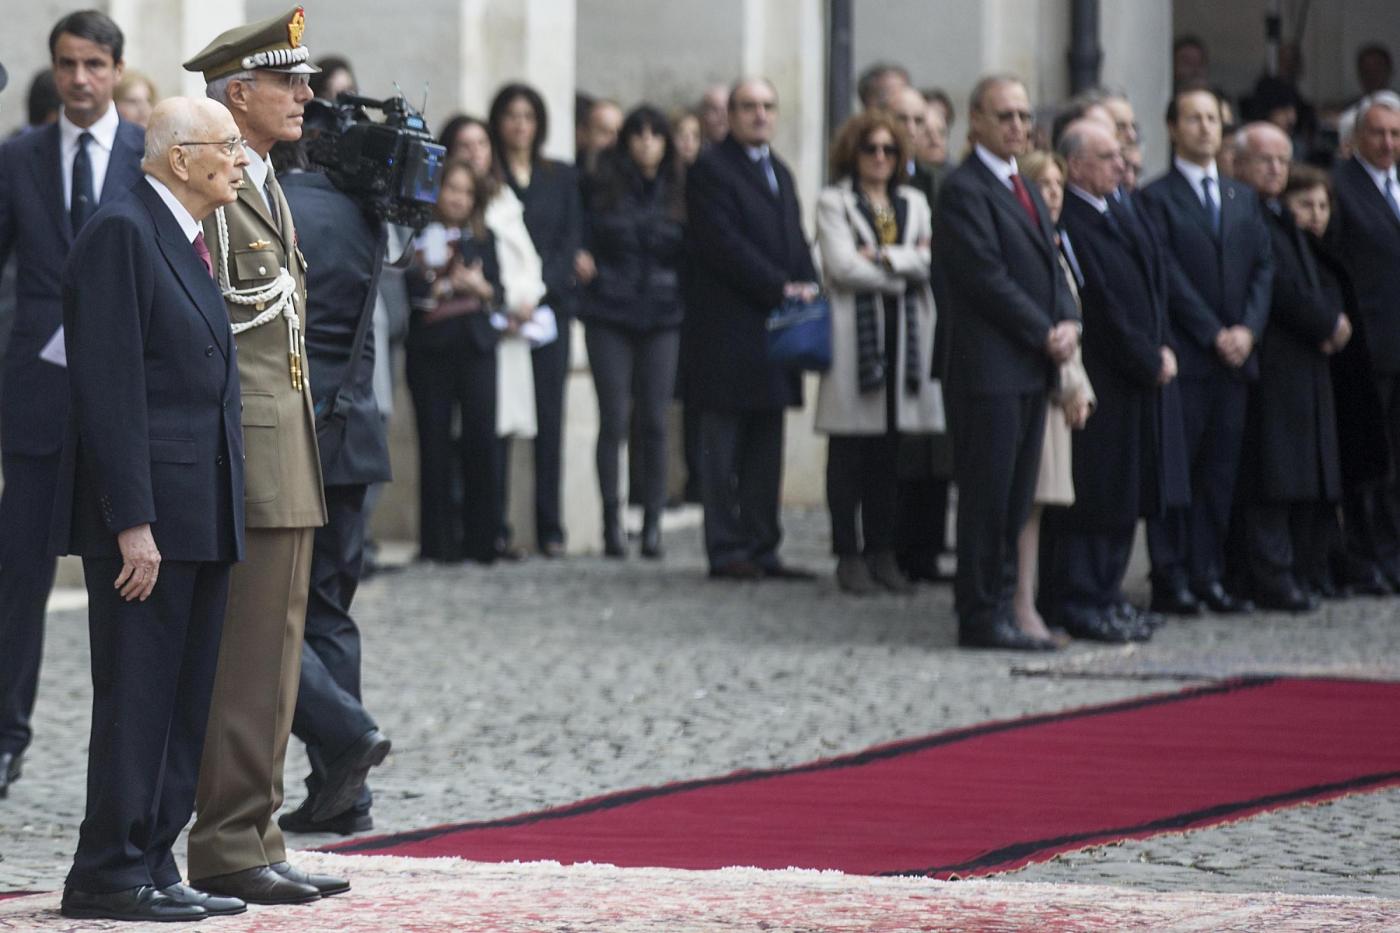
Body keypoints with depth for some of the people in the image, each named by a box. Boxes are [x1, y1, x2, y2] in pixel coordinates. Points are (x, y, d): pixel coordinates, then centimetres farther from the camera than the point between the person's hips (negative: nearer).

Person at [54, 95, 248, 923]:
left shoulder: (192, 244, 18)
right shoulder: (122, 234, -11)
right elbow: (110, 385, -17)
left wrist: (225, 513, 16)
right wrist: (133, 524, -21)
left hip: (203, 513, 9)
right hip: (147, 511, -9)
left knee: (186, 701, 10)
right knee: (137, 694, -6)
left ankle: (154, 864, 15)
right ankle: (109, 876, 0)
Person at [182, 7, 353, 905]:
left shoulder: (269, 189, 18)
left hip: (288, 464, 10)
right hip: (242, 462, -10)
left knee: (271, 658, 11)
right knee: (245, 660, -7)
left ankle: (253, 842, 16)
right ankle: (228, 849, -3)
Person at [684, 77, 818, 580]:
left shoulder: (779, 171, 20)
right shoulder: (711, 169, -7)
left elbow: (795, 241, 19)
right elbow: (723, 245, -15)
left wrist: (807, 284, 0)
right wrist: (782, 288, -16)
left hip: (773, 328, 8)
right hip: (729, 328, -8)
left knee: (765, 448, 9)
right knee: (724, 447, -3)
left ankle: (762, 548, 12)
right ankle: (726, 551, 0)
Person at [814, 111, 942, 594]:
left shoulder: (913, 203, 17)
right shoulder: (834, 201, 4)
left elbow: (934, 261, 2)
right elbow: (841, 265, -9)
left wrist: (884, 256, -10)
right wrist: (906, 267, -3)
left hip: (904, 336, 4)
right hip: (853, 333, -4)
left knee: (889, 452, 5)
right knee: (849, 452, -3)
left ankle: (882, 550, 10)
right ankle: (849, 554, 1)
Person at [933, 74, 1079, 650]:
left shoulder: (1025, 188, 20)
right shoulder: (964, 191, -10)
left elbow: (1050, 265, 18)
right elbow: (987, 278, -16)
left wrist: (1068, 323, 0)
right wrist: (1045, 334, -13)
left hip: (1032, 368, 9)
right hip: (989, 369, -9)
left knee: (1015, 500, 9)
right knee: (986, 497, -5)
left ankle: (998, 610, 13)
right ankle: (980, 618, -1)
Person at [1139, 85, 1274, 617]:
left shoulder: (1242, 199, 17)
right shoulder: (1156, 199, -2)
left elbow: (1263, 267, 12)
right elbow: (1169, 276, -9)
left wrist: (1248, 329, -3)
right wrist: (1214, 334, -12)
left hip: (1235, 354, 5)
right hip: (1184, 354, -5)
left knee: (1220, 471, 5)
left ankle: (1209, 577, 9)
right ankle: (1171, 579, -2)